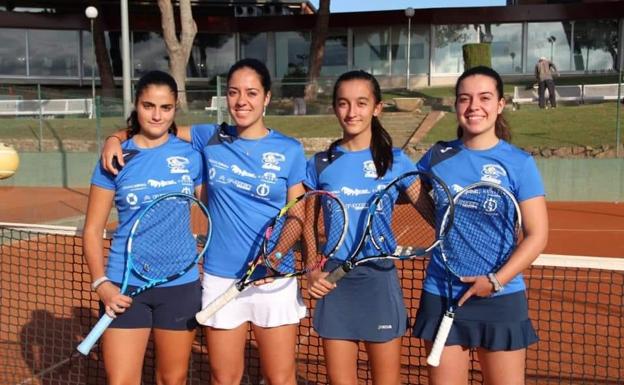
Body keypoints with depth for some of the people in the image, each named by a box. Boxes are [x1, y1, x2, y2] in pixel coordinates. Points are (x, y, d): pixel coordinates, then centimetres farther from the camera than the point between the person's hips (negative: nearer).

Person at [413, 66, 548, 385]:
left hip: (501, 297, -2)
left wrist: (496, 280, -16)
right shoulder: (437, 156, 2)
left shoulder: (519, 163, -6)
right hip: (441, 295, 3)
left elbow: (537, 235, -7)